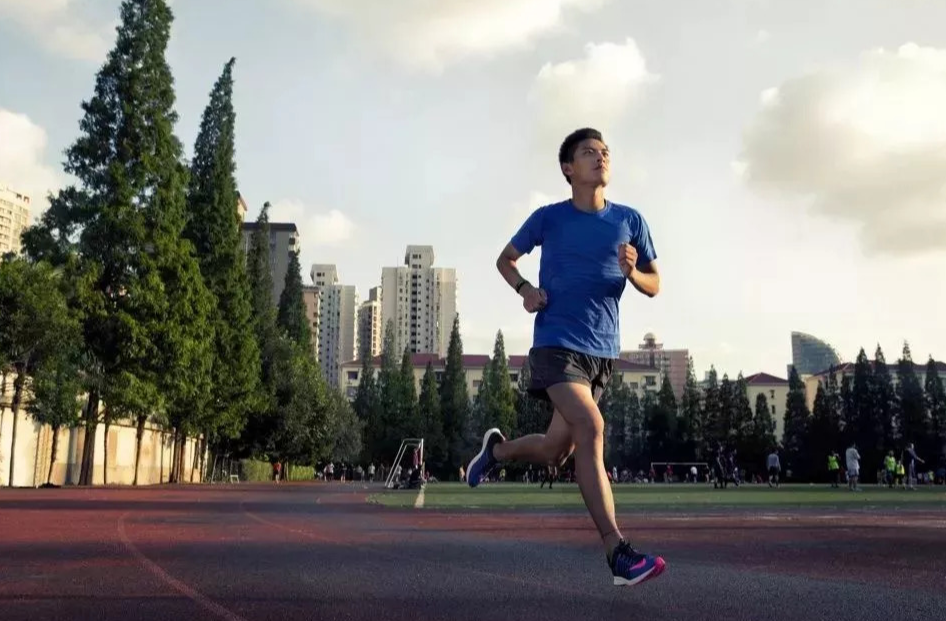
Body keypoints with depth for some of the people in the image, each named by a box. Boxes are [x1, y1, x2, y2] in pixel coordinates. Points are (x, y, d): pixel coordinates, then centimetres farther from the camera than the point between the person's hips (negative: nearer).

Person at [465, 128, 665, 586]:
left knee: (554, 451, 8)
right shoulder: (548, 218, 1)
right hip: (556, 342, -4)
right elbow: (505, 259, 15)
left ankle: (497, 448, 41)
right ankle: (618, 553, -22)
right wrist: (524, 288, -6)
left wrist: (632, 272, -11)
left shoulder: (629, 220, 7)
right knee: (590, 428, -24)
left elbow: (653, 286, 12)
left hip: (602, 349, 4)